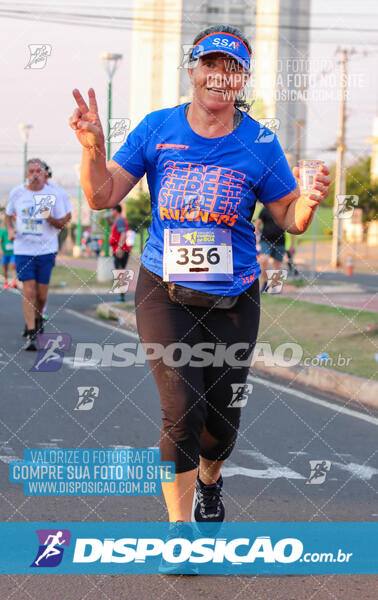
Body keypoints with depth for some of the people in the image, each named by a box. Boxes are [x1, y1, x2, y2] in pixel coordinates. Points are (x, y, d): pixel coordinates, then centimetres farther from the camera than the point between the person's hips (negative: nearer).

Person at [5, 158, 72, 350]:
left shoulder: (54, 194, -2)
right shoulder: (16, 193, 2)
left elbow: (62, 223, 2)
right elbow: (8, 215, 17)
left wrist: (50, 218, -19)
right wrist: (10, 229, -2)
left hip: (46, 250, 0)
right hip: (23, 250, 0)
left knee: (41, 295, 4)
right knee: (28, 291, -10)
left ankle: (37, 318, 36)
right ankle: (31, 335, -7)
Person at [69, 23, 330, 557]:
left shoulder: (259, 145, -2)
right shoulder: (157, 129, -2)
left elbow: (290, 219, 3)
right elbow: (102, 198, -1)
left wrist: (309, 201, -20)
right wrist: (93, 148, -20)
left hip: (234, 301, 1)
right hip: (165, 293, -1)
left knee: (222, 420, 8)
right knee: (183, 411, -14)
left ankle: (209, 480, 44)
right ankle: (179, 527, 4)